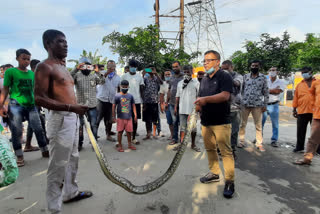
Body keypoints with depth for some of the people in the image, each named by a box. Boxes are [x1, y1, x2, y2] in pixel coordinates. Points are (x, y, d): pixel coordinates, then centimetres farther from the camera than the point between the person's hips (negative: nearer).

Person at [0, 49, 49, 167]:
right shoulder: (10, 72, -1)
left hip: (31, 105, 4)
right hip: (16, 105, -3)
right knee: (17, 132, 1)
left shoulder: (32, 73, 10)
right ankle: (19, 156, 13)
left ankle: (45, 151, 16)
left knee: (38, 129, 4)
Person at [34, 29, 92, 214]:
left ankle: (71, 192, 37)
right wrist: (71, 107, -26)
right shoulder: (45, 67, -10)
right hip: (60, 119, -9)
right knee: (58, 165, -1)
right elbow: (40, 98, -19)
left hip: (73, 118, 9)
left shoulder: (63, 68, 17)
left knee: (73, 158, 19)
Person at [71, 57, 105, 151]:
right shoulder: (77, 75, 1)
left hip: (92, 105, 1)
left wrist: (98, 72, -26)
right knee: (80, 125, 10)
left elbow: (102, 81, -11)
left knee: (93, 125, 6)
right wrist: (76, 69, -28)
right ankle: (79, 143, 23)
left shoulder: (94, 75, 5)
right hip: (80, 105, -1)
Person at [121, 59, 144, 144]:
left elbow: (142, 89, 8)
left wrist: (143, 100, 0)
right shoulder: (124, 76, 1)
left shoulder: (139, 76, 8)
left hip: (137, 101, 2)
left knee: (135, 120, 7)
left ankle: (133, 138, 18)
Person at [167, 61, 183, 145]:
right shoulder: (171, 78, 16)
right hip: (172, 104, 5)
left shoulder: (184, 77, -4)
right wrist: (167, 101, 16)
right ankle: (175, 138, 19)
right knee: (174, 121, 11)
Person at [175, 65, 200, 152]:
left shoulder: (196, 82, 0)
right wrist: (176, 107, 8)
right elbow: (178, 96, 12)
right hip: (182, 109, 3)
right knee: (182, 127, 8)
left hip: (192, 109, -2)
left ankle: (193, 145, 20)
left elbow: (198, 96, -2)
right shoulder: (180, 83, 10)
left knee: (193, 127, 7)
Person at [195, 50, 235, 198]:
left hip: (221, 122, -7)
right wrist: (198, 106, 2)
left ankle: (230, 181, 6)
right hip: (206, 121, 7)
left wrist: (206, 99, -32)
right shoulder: (204, 79, 17)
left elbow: (225, 96, -21)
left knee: (226, 151, -4)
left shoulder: (224, 76, -6)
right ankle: (214, 173, 29)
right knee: (210, 149, 14)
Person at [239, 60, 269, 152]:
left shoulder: (263, 77, 4)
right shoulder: (245, 76, 6)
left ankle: (259, 144, 13)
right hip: (245, 104, 1)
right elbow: (241, 89, 8)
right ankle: (241, 141, 18)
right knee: (242, 124, 7)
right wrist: (239, 101, 3)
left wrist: (265, 104, 0)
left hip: (257, 105, -1)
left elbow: (266, 92, 4)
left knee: (258, 125, 4)